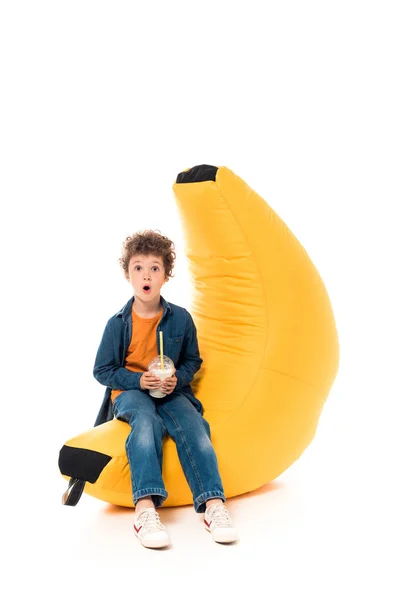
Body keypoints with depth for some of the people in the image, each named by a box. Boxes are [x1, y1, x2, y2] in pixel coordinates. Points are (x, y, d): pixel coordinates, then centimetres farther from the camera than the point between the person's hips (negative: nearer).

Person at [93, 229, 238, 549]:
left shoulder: (181, 318, 2)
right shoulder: (118, 324, -2)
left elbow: (192, 361, 12)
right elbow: (102, 371, 1)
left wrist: (178, 379, -11)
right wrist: (138, 380, -16)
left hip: (171, 391, 2)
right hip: (130, 391, -2)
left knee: (192, 425, -29)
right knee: (147, 421, -35)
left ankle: (214, 502, -37)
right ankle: (145, 507, -49)